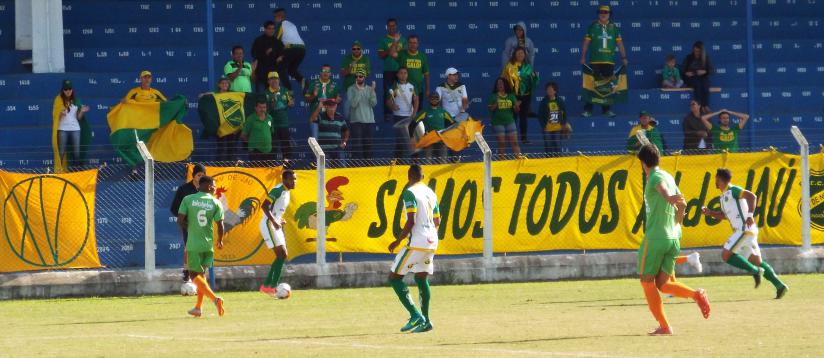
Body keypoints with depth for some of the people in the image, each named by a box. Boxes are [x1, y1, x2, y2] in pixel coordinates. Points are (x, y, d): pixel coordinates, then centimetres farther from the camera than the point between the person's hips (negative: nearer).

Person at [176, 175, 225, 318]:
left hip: (193, 243, -2)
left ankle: (215, 299, -18)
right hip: (208, 244, 2)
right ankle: (198, 307, 22)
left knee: (194, 275, 2)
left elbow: (180, 220, -7)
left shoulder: (188, 200, -5)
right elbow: (220, 225, -5)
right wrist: (220, 241, 12)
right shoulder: (216, 203, -4)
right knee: (202, 274, 18)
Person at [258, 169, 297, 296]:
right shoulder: (278, 190, -15)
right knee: (281, 254, -15)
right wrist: (274, 222, -30)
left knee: (283, 255, 9)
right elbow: (264, 206, -24)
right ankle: (273, 286, -14)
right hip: (268, 225, -10)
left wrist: (280, 220, 11)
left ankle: (266, 285, 14)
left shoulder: (286, 192, 15)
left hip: (275, 225, 10)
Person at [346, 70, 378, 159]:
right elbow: (353, 104, -13)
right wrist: (358, 91, -19)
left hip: (369, 121, 3)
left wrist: (373, 91, -16)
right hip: (356, 121, -3)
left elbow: (373, 103, -5)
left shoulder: (369, 89, 6)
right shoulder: (351, 89, 0)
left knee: (368, 145, 8)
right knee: (357, 146, -8)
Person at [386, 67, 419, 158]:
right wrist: (393, 106, -28)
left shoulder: (412, 87, 10)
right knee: (400, 138, -10)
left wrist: (414, 113, -9)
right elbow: (388, 101, -5)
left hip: (409, 117, 4)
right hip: (398, 117, -4)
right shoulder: (394, 88, 0)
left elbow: (415, 100, 6)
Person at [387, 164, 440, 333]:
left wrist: (397, 241, -10)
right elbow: (437, 221, 18)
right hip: (432, 241, 8)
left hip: (417, 242, -8)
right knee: (422, 278, 17)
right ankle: (425, 321, 11)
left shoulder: (410, 193, -9)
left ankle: (415, 315, -13)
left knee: (394, 277, -2)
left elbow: (411, 221, -17)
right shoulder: (430, 193, 14)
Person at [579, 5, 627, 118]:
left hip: (609, 62, 2)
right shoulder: (593, 26, 3)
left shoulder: (613, 27, 9)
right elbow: (586, 42, 3)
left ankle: (606, 109, 13)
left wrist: (624, 57, 6)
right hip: (594, 61, -2)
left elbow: (619, 42, 10)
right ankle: (587, 109, -2)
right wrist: (583, 57, -2)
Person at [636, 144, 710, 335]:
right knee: (663, 284, 8)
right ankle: (696, 294, -15)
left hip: (655, 236, -8)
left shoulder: (655, 177, -8)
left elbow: (663, 189, -32)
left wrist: (670, 198, -54)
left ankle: (664, 326, 1)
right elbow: (682, 205, 24)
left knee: (647, 282, 4)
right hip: (673, 238, 8)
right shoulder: (668, 177, 16)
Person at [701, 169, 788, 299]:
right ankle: (779, 285, 3)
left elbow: (751, 196, -19)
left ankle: (755, 271, -15)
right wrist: (710, 213, 17)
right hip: (743, 231, 10)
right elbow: (723, 215, 32)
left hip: (745, 229, -10)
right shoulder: (723, 196, 22)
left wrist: (750, 215, -26)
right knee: (757, 262, 7)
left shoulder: (733, 191, -6)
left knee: (726, 255, -13)